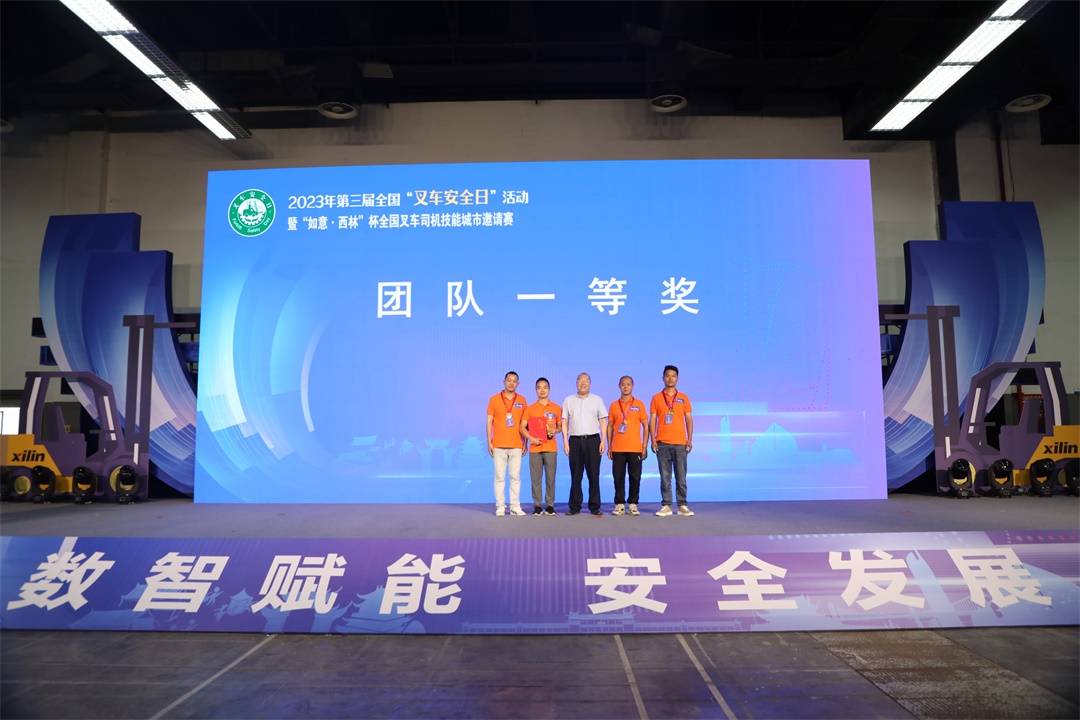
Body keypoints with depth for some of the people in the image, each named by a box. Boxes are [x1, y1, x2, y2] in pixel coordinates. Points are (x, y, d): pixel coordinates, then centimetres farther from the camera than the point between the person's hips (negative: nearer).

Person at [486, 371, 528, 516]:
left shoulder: (521, 400, 9)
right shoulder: (494, 399, 4)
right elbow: (489, 421, 4)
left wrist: (525, 443, 7)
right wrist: (489, 442, -2)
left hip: (516, 445, 1)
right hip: (499, 445, -1)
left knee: (515, 476, 2)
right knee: (500, 476, -1)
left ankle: (515, 506, 7)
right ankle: (500, 506, 5)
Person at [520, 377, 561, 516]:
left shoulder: (556, 408, 8)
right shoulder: (530, 409, 7)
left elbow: (561, 426, 14)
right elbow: (522, 427, 3)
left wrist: (555, 430, -8)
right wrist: (531, 438, -12)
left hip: (551, 448, 0)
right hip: (535, 448, 0)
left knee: (551, 477, 0)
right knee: (536, 477, 0)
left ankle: (550, 505, 9)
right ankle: (537, 506, 7)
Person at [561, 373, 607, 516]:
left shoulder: (597, 400, 10)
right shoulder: (569, 401, 12)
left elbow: (603, 422, 7)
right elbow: (564, 423, 10)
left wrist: (603, 441, -2)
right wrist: (565, 442, 1)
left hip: (592, 440, -1)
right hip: (575, 440, 1)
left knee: (594, 475, -1)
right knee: (575, 475, 2)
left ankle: (594, 506, 6)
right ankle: (574, 506, 8)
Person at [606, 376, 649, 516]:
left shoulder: (639, 404, 5)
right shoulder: (614, 405, 9)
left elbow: (646, 426, 4)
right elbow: (610, 427, 11)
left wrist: (645, 447, -2)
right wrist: (609, 447, 4)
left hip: (635, 449, -1)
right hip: (618, 449, 1)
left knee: (635, 478, 1)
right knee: (618, 477, 2)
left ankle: (633, 504, 11)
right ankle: (619, 504, 10)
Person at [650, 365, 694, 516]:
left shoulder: (683, 398, 9)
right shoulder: (656, 398, 7)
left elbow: (689, 420, 8)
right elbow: (653, 420, 6)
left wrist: (690, 440, -1)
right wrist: (653, 440, -3)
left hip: (680, 443, 0)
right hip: (662, 443, 0)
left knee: (681, 476, 1)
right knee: (665, 477, 1)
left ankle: (682, 506, 7)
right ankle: (666, 506, 5)